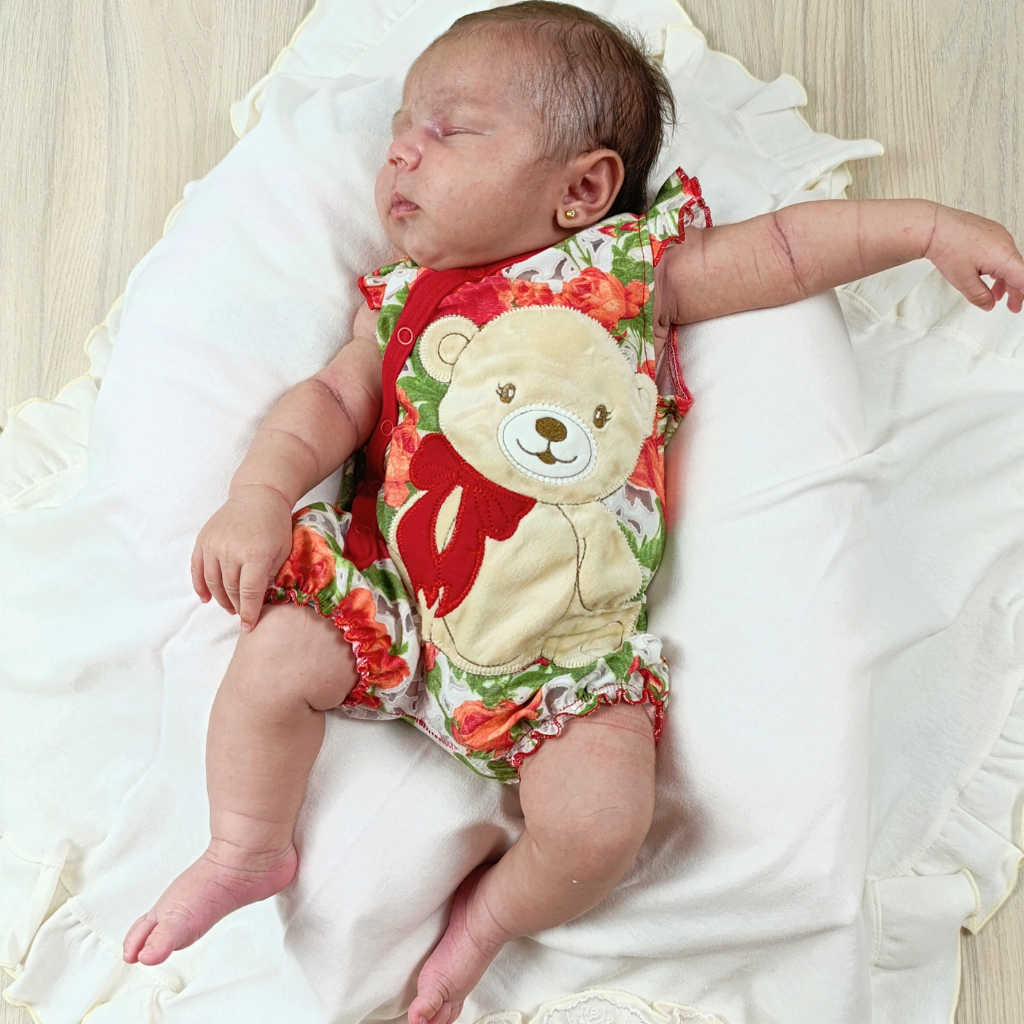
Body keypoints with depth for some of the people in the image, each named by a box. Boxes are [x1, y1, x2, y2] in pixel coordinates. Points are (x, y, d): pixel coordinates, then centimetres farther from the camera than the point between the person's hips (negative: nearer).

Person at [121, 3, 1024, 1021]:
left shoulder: (634, 266, 4)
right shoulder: (405, 300, 11)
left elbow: (784, 245, 8)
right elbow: (334, 397, 4)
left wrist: (930, 224, 6)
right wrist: (259, 495, -13)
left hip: (561, 652, -2)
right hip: (394, 603, 3)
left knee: (600, 816, -18)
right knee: (278, 651, -14)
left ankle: (494, 911, 15)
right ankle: (247, 850, 16)